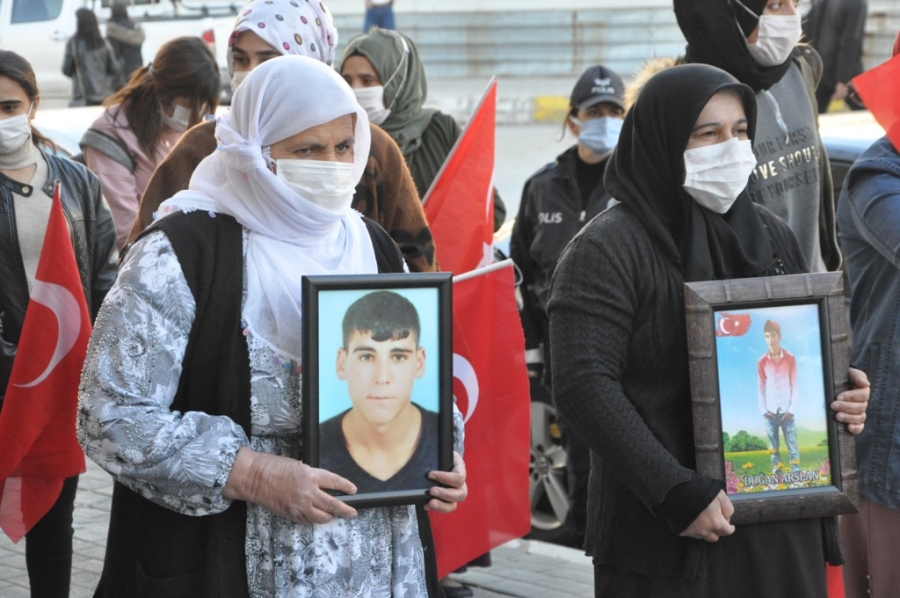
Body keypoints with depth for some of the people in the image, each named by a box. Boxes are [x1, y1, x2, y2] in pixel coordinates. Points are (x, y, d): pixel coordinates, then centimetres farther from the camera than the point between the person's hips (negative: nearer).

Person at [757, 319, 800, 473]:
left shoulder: (790, 359, 0)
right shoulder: (762, 362, 3)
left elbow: (795, 385, 1)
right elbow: (761, 388, 6)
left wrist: (792, 409, -6)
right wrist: (763, 410, -3)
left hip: (786, 412, -1)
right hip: (771, 412, 1)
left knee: (792, 446, -3)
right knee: (774, 447, 4)